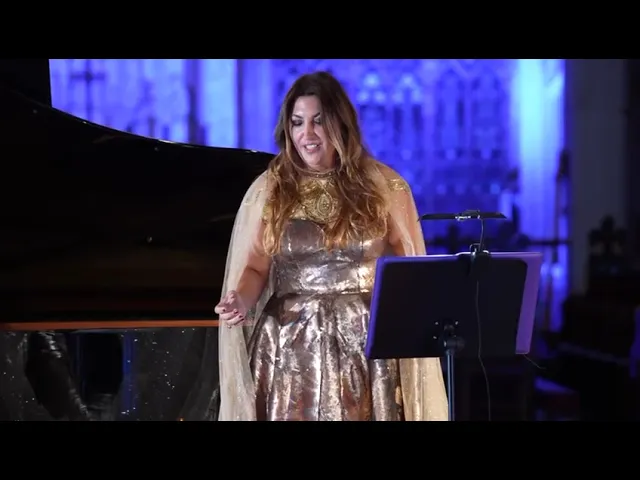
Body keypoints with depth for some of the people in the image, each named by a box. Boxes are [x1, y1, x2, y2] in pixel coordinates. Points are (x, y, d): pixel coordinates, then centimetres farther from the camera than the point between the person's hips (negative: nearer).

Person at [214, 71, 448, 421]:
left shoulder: (383, 186, 3)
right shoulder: (268, 190, 4)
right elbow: (256, 267, 4)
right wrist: (241, 300, -17)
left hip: (367, 343, 0)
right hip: (292, 346, 0)